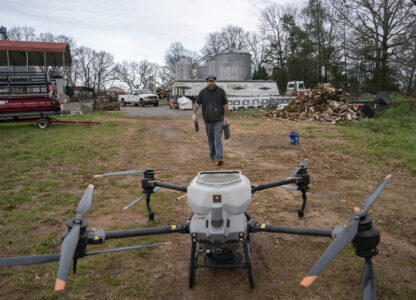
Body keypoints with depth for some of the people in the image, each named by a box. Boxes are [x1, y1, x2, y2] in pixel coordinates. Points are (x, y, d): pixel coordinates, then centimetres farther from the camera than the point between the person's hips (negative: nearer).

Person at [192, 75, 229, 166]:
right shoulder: (203, 92, 4)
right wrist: (194, 114, -7)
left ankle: (219, 158, -15)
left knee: (218, 139, -10)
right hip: (208, 120, 2)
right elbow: (197, 103, 5)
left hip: (218, 120, -2)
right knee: (210, 139, 12)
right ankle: (212, 156, 28)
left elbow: (225, 104, 3)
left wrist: (226, 116, -1)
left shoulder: (221, 91, 1)